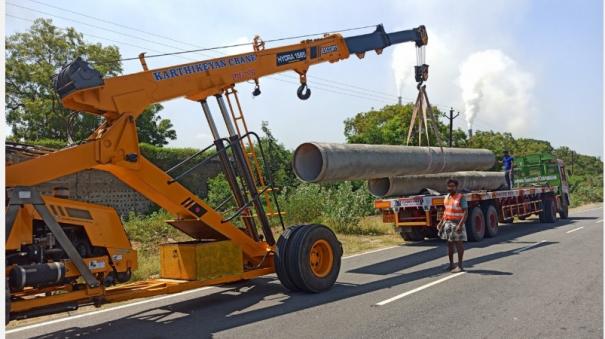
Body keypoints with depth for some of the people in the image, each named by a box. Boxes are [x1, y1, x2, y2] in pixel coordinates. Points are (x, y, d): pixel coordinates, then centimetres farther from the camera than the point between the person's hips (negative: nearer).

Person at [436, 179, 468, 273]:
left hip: (457, 223, -7)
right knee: (450, 244, 12)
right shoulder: (447, 197, 11)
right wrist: (441, 222, 12)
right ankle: (451, 264, 22)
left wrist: (460, 224, -25)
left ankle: (460, 265, 4)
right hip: (447, 223, 7)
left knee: (458, 243, -2)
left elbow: (465, 212, -16)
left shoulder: (461, 197, -11)